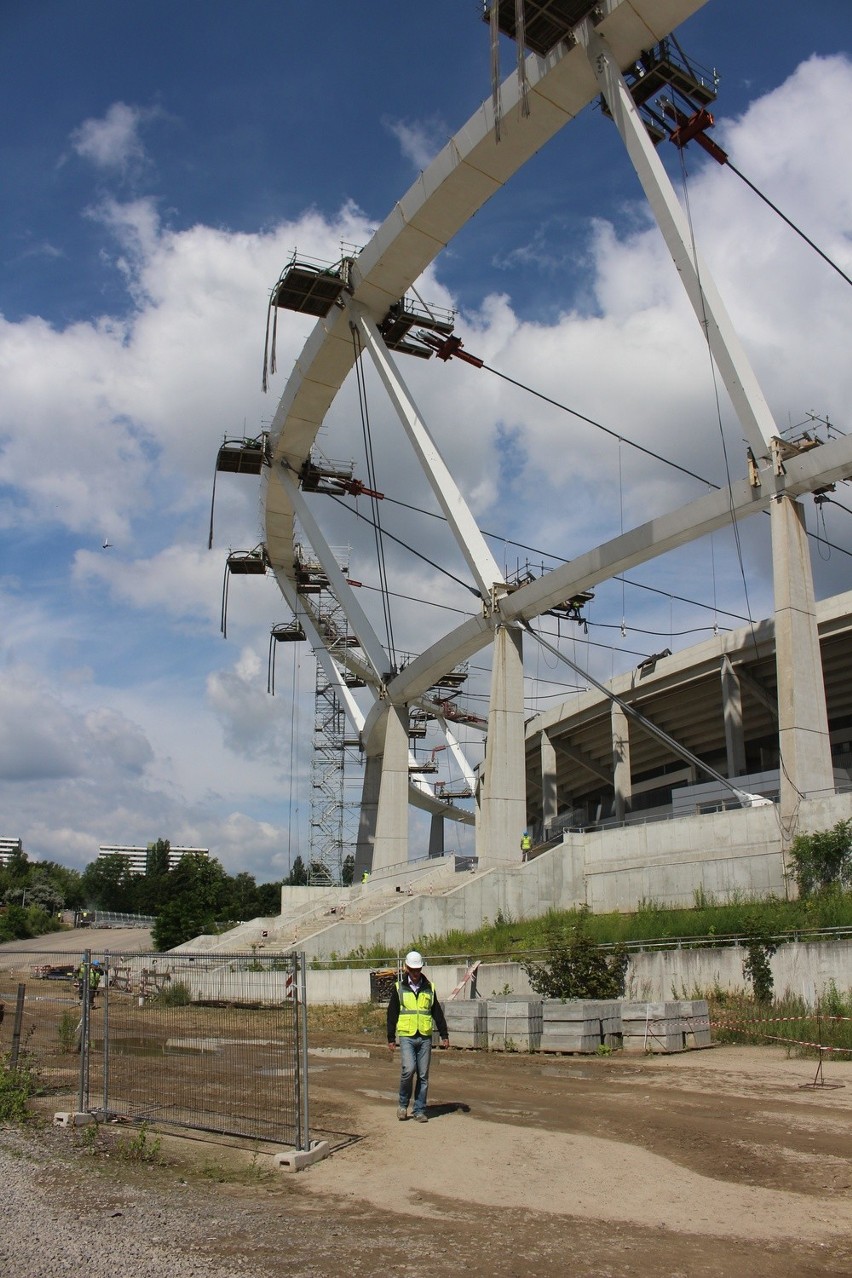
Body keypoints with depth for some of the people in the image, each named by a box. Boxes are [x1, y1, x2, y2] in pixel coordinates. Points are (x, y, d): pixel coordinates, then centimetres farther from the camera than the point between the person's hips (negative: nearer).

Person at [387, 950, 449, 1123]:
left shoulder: (429, 987, 9)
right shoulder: (399, 988, 4)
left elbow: (437, 1013, 13)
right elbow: (392, 1014, 6)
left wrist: (444, 1034, 9)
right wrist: (391, 1038, 3)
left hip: (425, 1037, 2)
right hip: (406, 1037, -2)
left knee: (423, 1075, 3)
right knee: (408, 1070, -17)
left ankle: (419, 1110, 13)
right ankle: (403, 1104, 6)